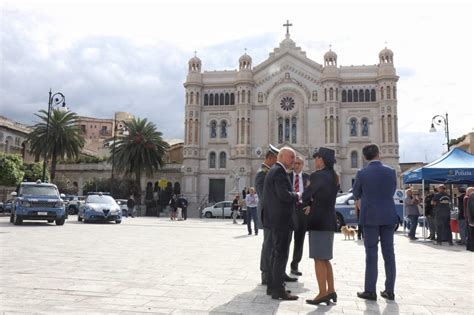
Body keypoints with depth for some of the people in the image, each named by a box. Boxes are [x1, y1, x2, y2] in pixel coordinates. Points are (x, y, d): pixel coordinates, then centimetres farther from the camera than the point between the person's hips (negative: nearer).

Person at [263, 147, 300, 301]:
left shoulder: (273, 170, 16)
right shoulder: (279, 171, -16)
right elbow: (284, 195, -26)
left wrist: (293, 197, 12)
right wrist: (297, 195, -8)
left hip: (275, 218, 11)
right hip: (281, 219, -11)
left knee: (276, 253, 17)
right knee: (281, 254, -5)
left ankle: (272, 286, 26)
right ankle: (278, 290, 1)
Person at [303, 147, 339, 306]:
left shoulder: (318, 175, -14)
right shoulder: (333, 177, 13)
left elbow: (306, 195, -8)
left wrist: (307, 203, 12)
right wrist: (311, 204, 9)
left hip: (318, 221, -9)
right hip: (329, 220, 9)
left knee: (319, 259, -3)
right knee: (325, 259, 15)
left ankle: (323, 293, 1)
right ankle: (331, 291, 18)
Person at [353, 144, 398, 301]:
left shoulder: (362, 173, -8)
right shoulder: (391, 171, -1)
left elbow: (356, 194, 4)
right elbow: (392, 191, 12)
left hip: (370, 217, -3)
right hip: (388, 216, 3)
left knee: (371, 254, 3)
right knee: (389, 253, 10)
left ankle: (370, 290, 7)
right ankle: (389, 290, 16)